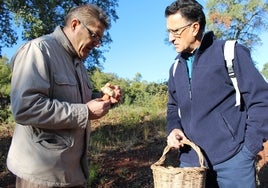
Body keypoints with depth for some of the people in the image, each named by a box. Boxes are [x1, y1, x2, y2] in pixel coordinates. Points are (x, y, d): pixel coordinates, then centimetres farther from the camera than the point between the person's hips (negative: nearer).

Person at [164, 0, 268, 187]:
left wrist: (248, 150, -11)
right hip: (190, 160, 5)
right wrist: (173, 129, -1)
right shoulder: (176, 68, 10)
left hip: (232, 159, -4)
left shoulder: (230, 52, -5)